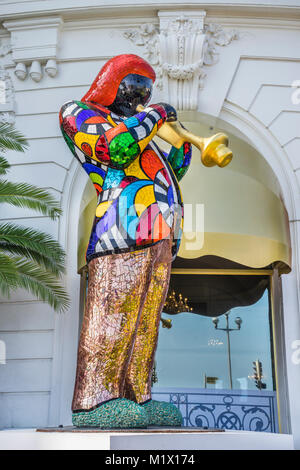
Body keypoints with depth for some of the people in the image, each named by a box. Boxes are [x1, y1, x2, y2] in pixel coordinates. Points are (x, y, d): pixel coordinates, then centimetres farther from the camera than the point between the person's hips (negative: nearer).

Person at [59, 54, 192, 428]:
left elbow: (173, 171, 40)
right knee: (113, 311, -16)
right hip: (125, 225, -8)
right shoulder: (78, 113, 13)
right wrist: (154, 116, 3)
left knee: (144, 319, 3)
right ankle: (93, 402, -15)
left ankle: (135, 400, 5)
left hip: (159, 238, 9)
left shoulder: (135, 130, 37)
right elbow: (116, 147, -9)